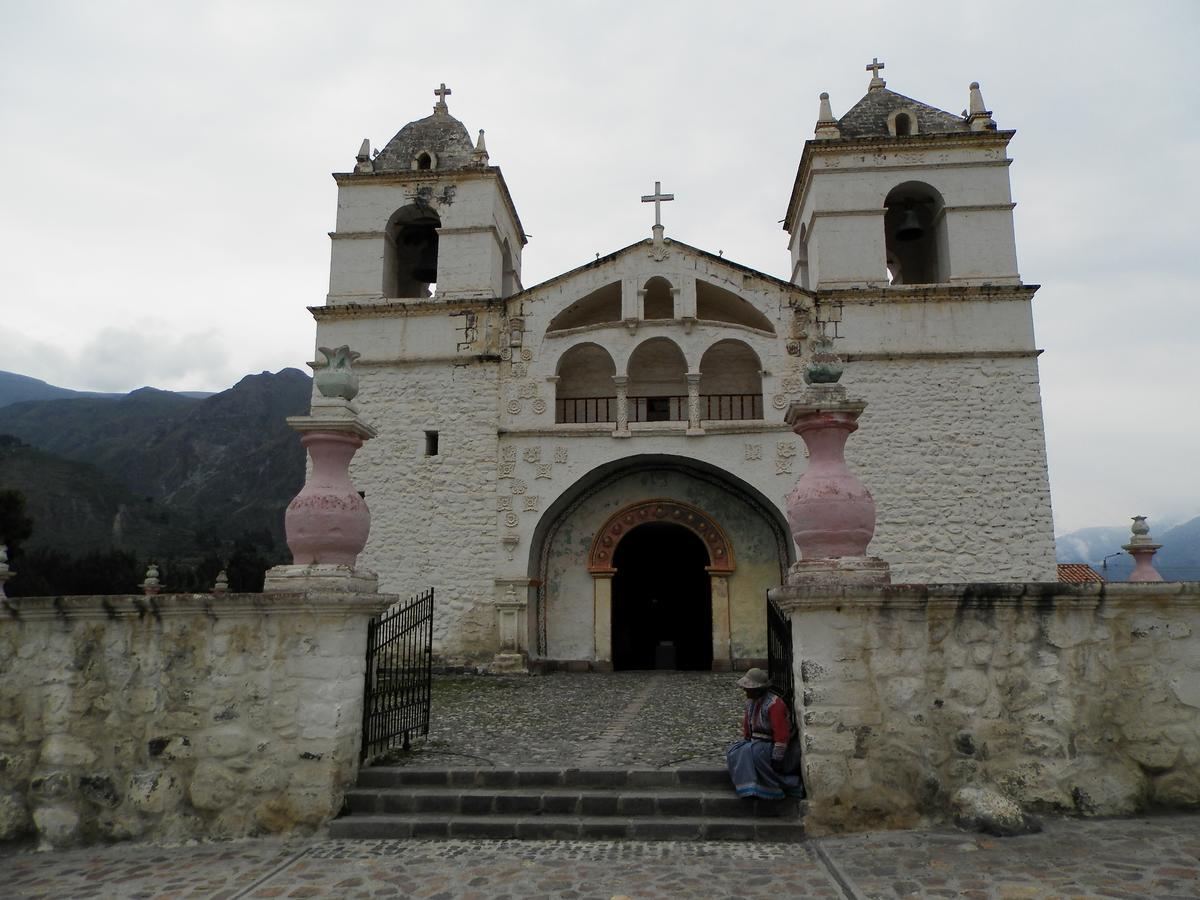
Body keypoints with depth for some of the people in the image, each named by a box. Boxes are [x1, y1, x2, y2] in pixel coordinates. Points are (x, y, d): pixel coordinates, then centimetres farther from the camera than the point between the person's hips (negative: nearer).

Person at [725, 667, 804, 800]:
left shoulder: (774, 704, -24)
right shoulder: (751, 701, 4)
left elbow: (782, 734, -26)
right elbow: (747, 726, 15)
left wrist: (777, 758, -24)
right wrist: (745, 743, 12)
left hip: (776, 747, -8)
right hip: (758, 744, 8)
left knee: (752, 753, -30)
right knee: (733, 752, -8)